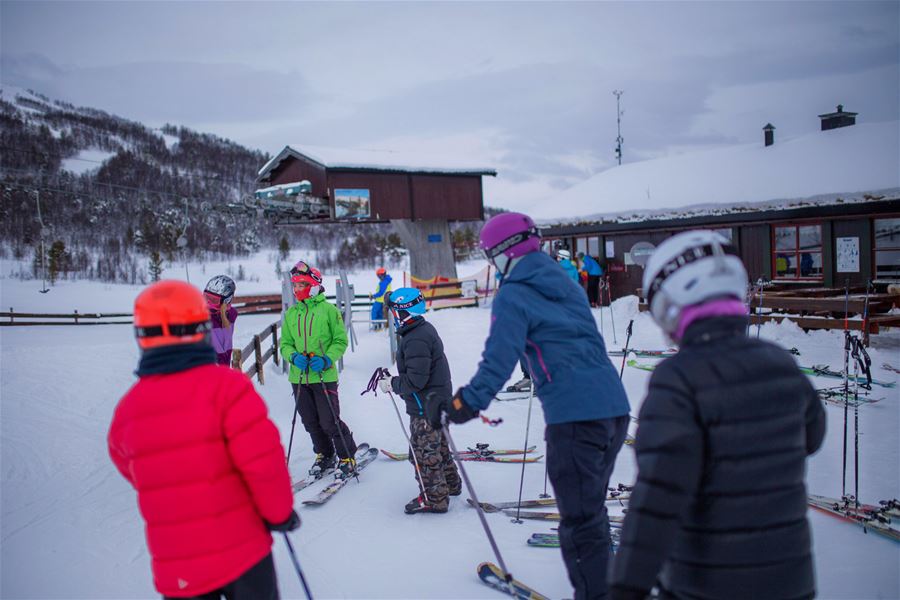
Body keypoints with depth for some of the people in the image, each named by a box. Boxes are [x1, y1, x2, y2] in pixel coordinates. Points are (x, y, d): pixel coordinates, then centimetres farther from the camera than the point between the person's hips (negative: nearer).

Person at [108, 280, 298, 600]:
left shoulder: (127, 409, -3)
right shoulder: (225, 385, -17)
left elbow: (134, 474, 12)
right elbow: (263, 458, -21)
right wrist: (279, 511, -4)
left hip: (175, 569, 3)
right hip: (241, 550, -3)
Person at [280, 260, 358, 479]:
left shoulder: (329, 309, -6)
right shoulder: (291, 313, 7)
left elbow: (340, 340, -3)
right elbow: (285, 343, 12)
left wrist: (326, 359, -18)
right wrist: (294, 356, -10)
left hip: (324, 376, -5)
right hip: (298, 377, 5)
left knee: (329, 421, -5)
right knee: (310, 422, 14)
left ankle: (347, 458, 15)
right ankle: (324, 456, 34)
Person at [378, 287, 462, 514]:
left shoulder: (415, 340, -26)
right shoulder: (425, 329, 7)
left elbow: (415, 380, -27)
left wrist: (392, 384, -13)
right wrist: (395, 381, 13)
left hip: (425, 406, -10)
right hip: (438, 401, 11)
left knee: (424, 453, 2)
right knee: (438, 446, 24)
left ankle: (434, 498, 14)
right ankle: (451, 484, 40)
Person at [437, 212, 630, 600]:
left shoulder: (512, 296, -7)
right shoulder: (566, 283, 17)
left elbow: (499, 359, -14)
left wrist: (468, 403, -8)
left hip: (574, 413, -9)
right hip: (615, 406, 9)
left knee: (580, 517, 2)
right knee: (592, 502, 25)